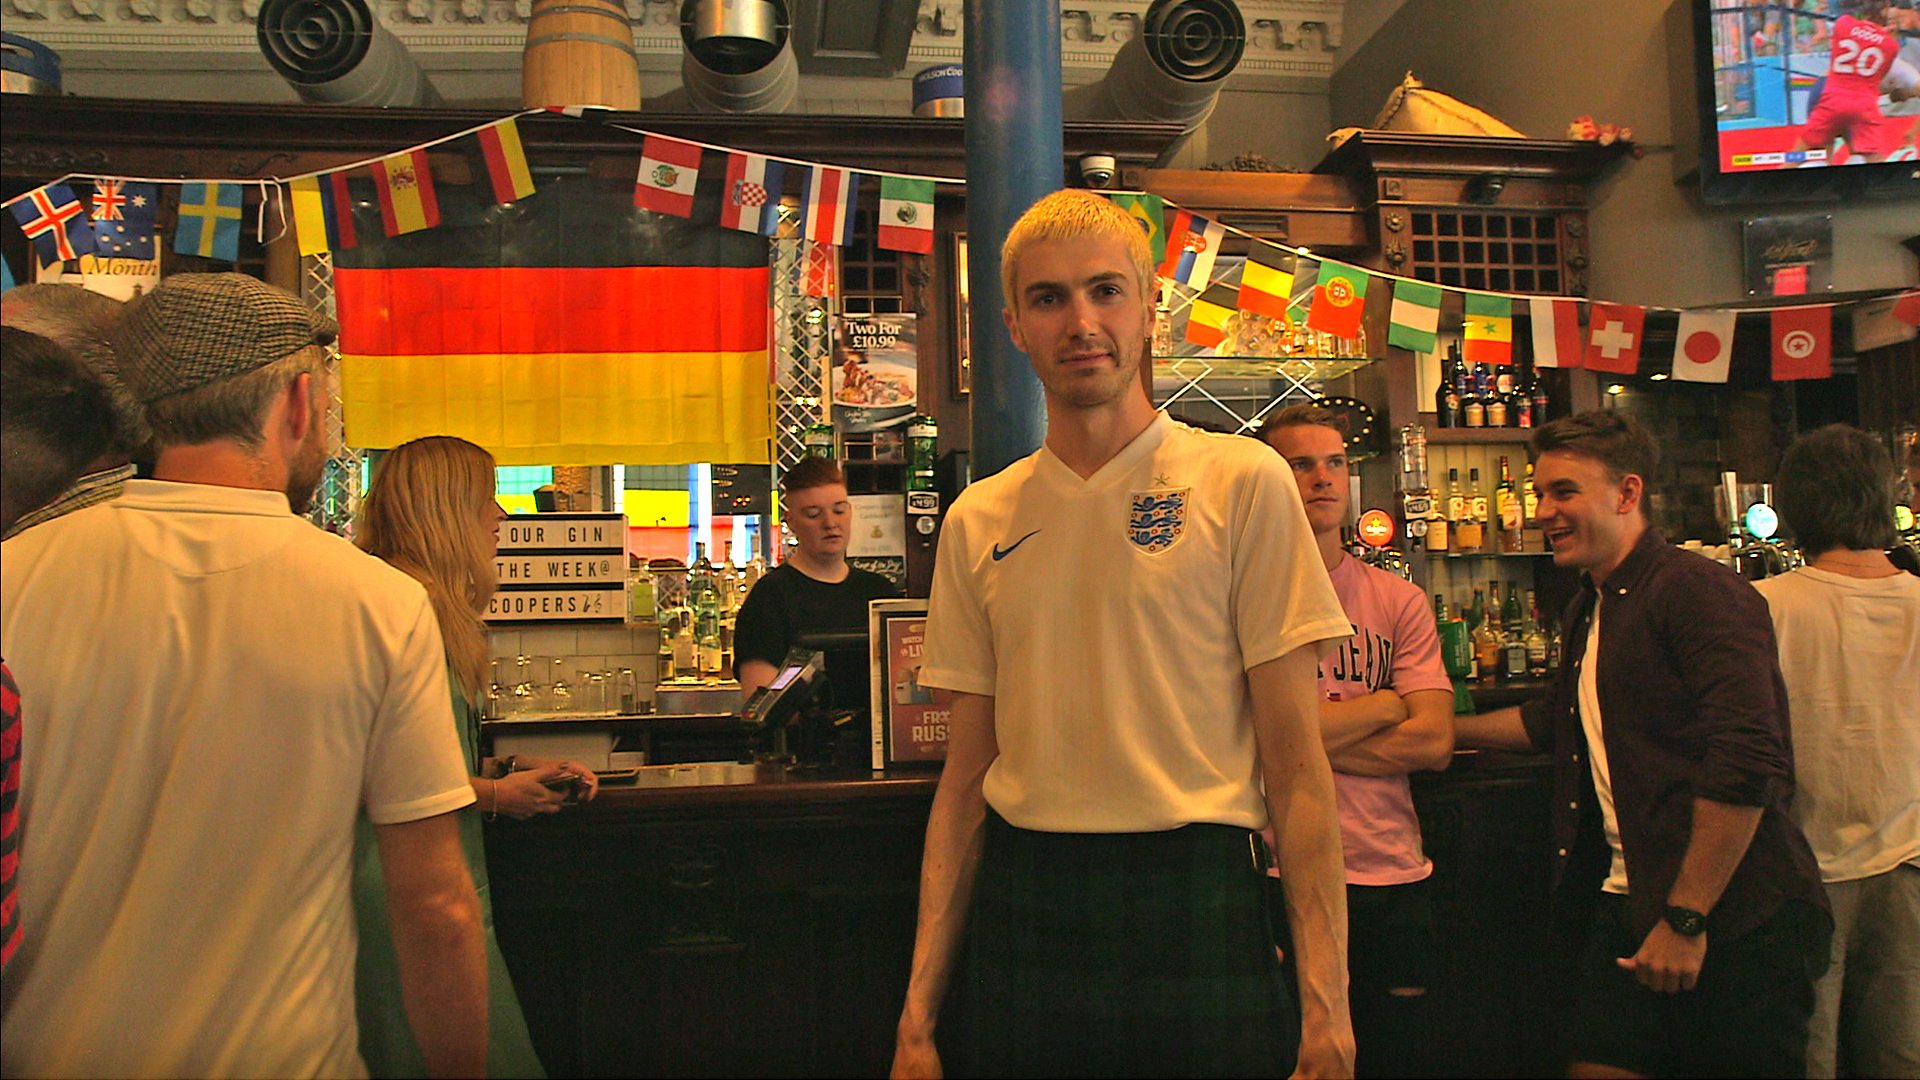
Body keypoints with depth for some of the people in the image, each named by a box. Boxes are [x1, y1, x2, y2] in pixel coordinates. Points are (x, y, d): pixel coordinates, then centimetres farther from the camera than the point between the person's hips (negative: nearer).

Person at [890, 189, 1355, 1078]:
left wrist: (1325, 996, -10)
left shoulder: (1243, 482, -3)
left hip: (1193, 904, -2)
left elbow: (1294, 762, -4)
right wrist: (920, 1005, 5)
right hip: (1018, 913, 3)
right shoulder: (977, 522, 6)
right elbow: (966, 778, 8)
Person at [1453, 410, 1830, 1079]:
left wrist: (1686, 918, -22)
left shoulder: (1698, 591, -14)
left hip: (1731, 918, -8)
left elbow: (1749, 765, -23)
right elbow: (1556, 722, 32)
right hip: (1627, 908, 8)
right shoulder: (1590, 609, 15)